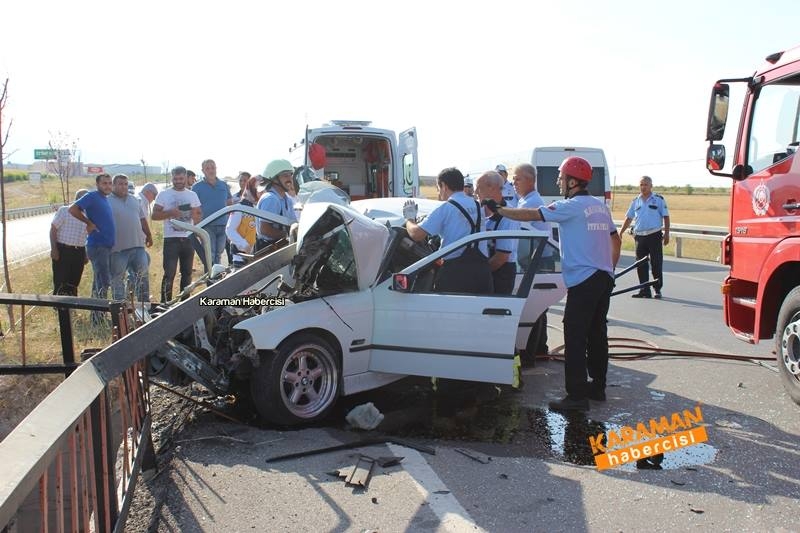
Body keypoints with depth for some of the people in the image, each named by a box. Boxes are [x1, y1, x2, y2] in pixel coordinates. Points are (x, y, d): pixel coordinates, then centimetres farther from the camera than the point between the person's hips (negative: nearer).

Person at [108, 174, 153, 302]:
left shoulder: (135, 200, 14)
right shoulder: (107, 202, -4)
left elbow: (143, 219, 19)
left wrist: (148, 235, 18)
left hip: (138, 245, 5)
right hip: (118, 248, -5)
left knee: (143, 274, 9)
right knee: (117, 278, 3)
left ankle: (144, 301, 19)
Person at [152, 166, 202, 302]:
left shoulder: (192, 195, 13)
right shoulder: (164, 194, 3)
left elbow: (199, 215, 14)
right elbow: (154, 215, -2)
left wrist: (196, 215, -10)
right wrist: (170, 213, -18)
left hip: (188, 238, 4)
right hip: (171, 239, -4)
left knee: (187, 272, 10)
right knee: (169, 273, -8)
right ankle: (166, 303, -4)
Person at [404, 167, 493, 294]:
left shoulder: (445, 208, -6)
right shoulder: (477, 205, 12)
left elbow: (416, 234, -11)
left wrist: (409, 218, 10)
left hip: (455, 270, -5)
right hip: (482, 268, 6)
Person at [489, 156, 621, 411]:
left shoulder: (571, 206, -11)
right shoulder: (600, 206, 15)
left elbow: (531, 215, -15)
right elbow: (616, 240, 21)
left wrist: (498, 209, -6)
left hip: (583, 282, -9)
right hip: (604, 278, 9)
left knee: (575, 339, -6)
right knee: (597, 334, 15)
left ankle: (577, 396, -5)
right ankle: (597, 386, 24)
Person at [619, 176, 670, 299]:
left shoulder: (659, 199, 2)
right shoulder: (635, 201, 12)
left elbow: (666, 217, 2)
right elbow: (628, 218, 15)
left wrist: (666, 234, -5)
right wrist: (620, 233, 8)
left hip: (655, 235, -4)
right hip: (639, 236, 4)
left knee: (656, 264, -2)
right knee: (640, 264, 5)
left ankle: (658, 289, 6)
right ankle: (644, 290, 12)